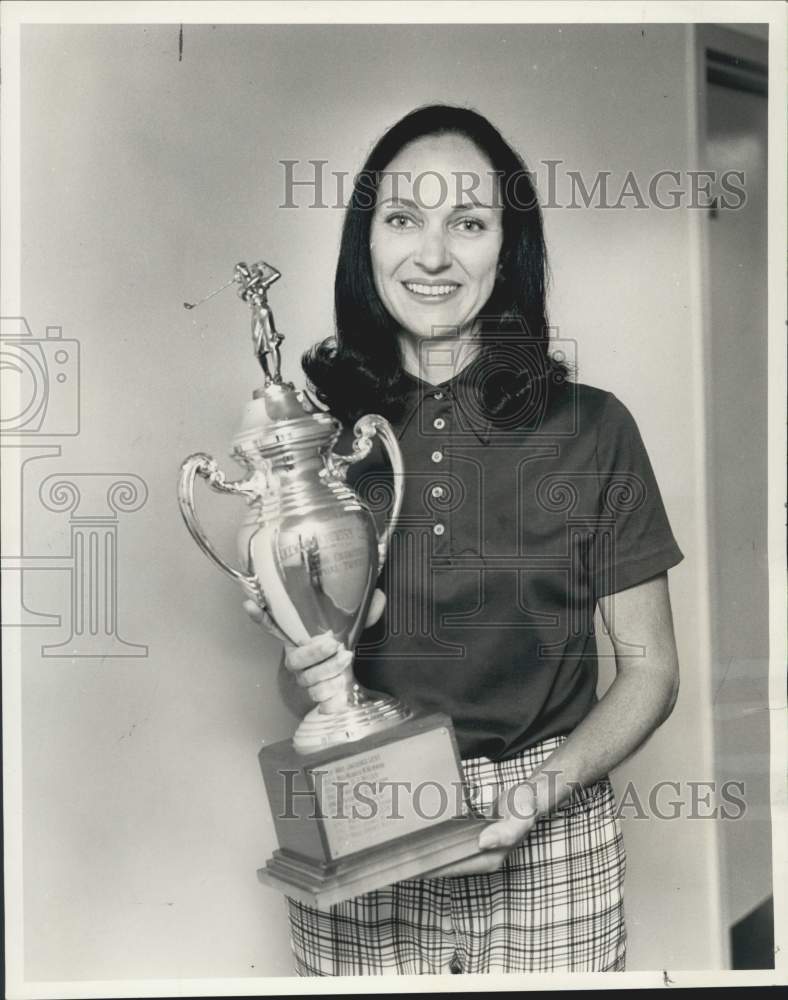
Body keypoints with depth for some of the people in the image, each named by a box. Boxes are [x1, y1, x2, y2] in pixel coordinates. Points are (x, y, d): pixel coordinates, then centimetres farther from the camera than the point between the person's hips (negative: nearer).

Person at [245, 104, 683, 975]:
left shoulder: (591, 430, -6)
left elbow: (648, 667, -1)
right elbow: (294, 638, 9)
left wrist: (542, 788, -15)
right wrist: (312, 668, -13)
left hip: (549, 855, -1)